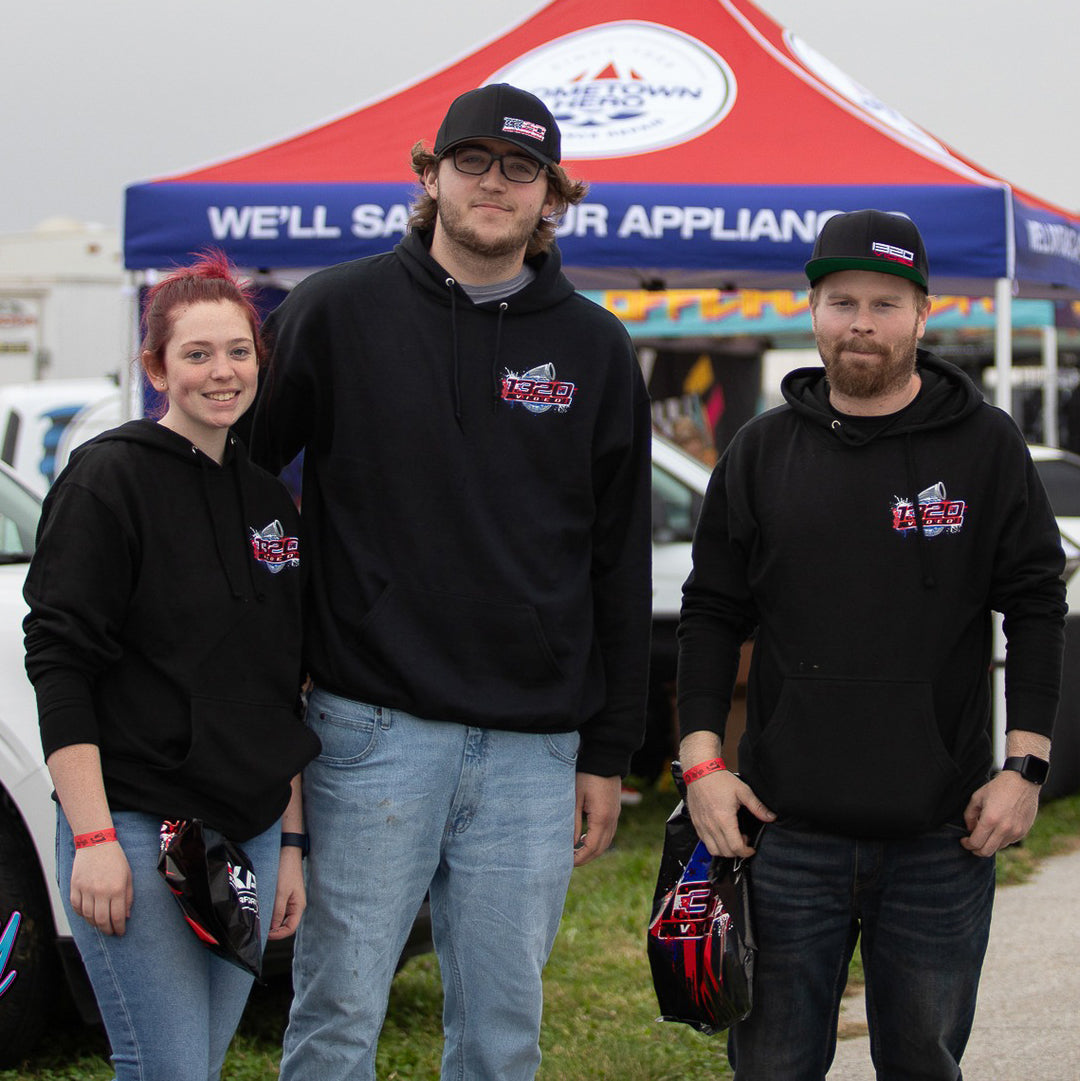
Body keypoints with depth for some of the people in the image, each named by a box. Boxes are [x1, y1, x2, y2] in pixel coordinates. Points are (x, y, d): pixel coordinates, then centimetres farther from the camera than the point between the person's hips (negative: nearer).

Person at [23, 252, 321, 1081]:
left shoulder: (270, 498, 14)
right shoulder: (109, 479, -6)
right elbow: (59, 664, -11)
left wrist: (291, 843, 15)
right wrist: (92, 838, -17)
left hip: (250, 832, 6)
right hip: (136, 829, -6)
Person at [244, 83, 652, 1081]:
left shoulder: (596, 351, 10)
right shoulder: (339, 311, 3)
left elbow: (621, 566, 12)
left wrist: (609, 752, 9)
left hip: (535, 747, 2)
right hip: (372, 727, -2)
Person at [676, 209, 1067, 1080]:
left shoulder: (985, 445, 3)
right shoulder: (763, 451, 7)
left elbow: (1038, 608, 3)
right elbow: (712, 613, 9)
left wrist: (1025, 765, -5)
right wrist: (702, 759, -1)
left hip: (941, 841, -1)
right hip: (787, 826, 1)